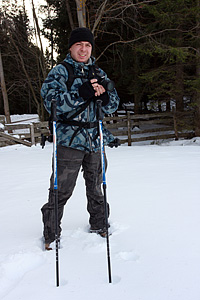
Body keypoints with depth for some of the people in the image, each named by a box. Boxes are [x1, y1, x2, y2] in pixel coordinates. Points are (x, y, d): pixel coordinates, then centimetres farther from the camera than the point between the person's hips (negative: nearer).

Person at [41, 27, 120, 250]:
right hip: (69, 140, -5)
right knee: (61, 190, -3)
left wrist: (103, 96, -14)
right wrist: (81, 94, -25)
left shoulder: (98, 74, 14)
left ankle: (99, 226, 34)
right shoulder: (60, 72, 0)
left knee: (96, 188, 17)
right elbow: (51, 102, -13)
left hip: (95, 140, 5)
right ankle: (50, 235, 12)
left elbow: (113, 106, 10)